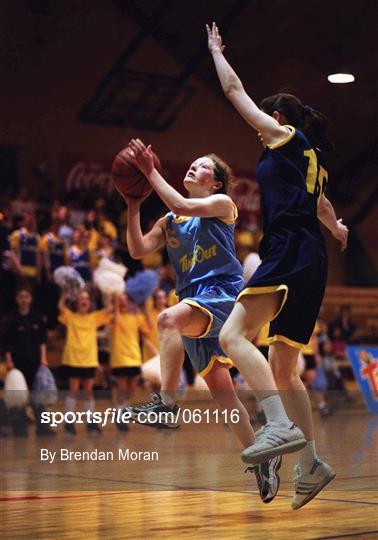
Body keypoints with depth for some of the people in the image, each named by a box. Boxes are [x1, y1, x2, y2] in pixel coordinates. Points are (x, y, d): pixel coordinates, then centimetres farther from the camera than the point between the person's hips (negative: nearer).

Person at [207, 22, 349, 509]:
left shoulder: (285, 137, 5)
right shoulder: (310, 158, 26)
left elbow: (235, 91, 12)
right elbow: (322, 206, 48)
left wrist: (216, 51, 28)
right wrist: (336, 228, 68)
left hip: (289, 251, -9)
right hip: (311, 262, 9)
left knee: (234, 335, -21)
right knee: (282, 368, 10)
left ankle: (280, 428, -34)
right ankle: (311, 464, 5)